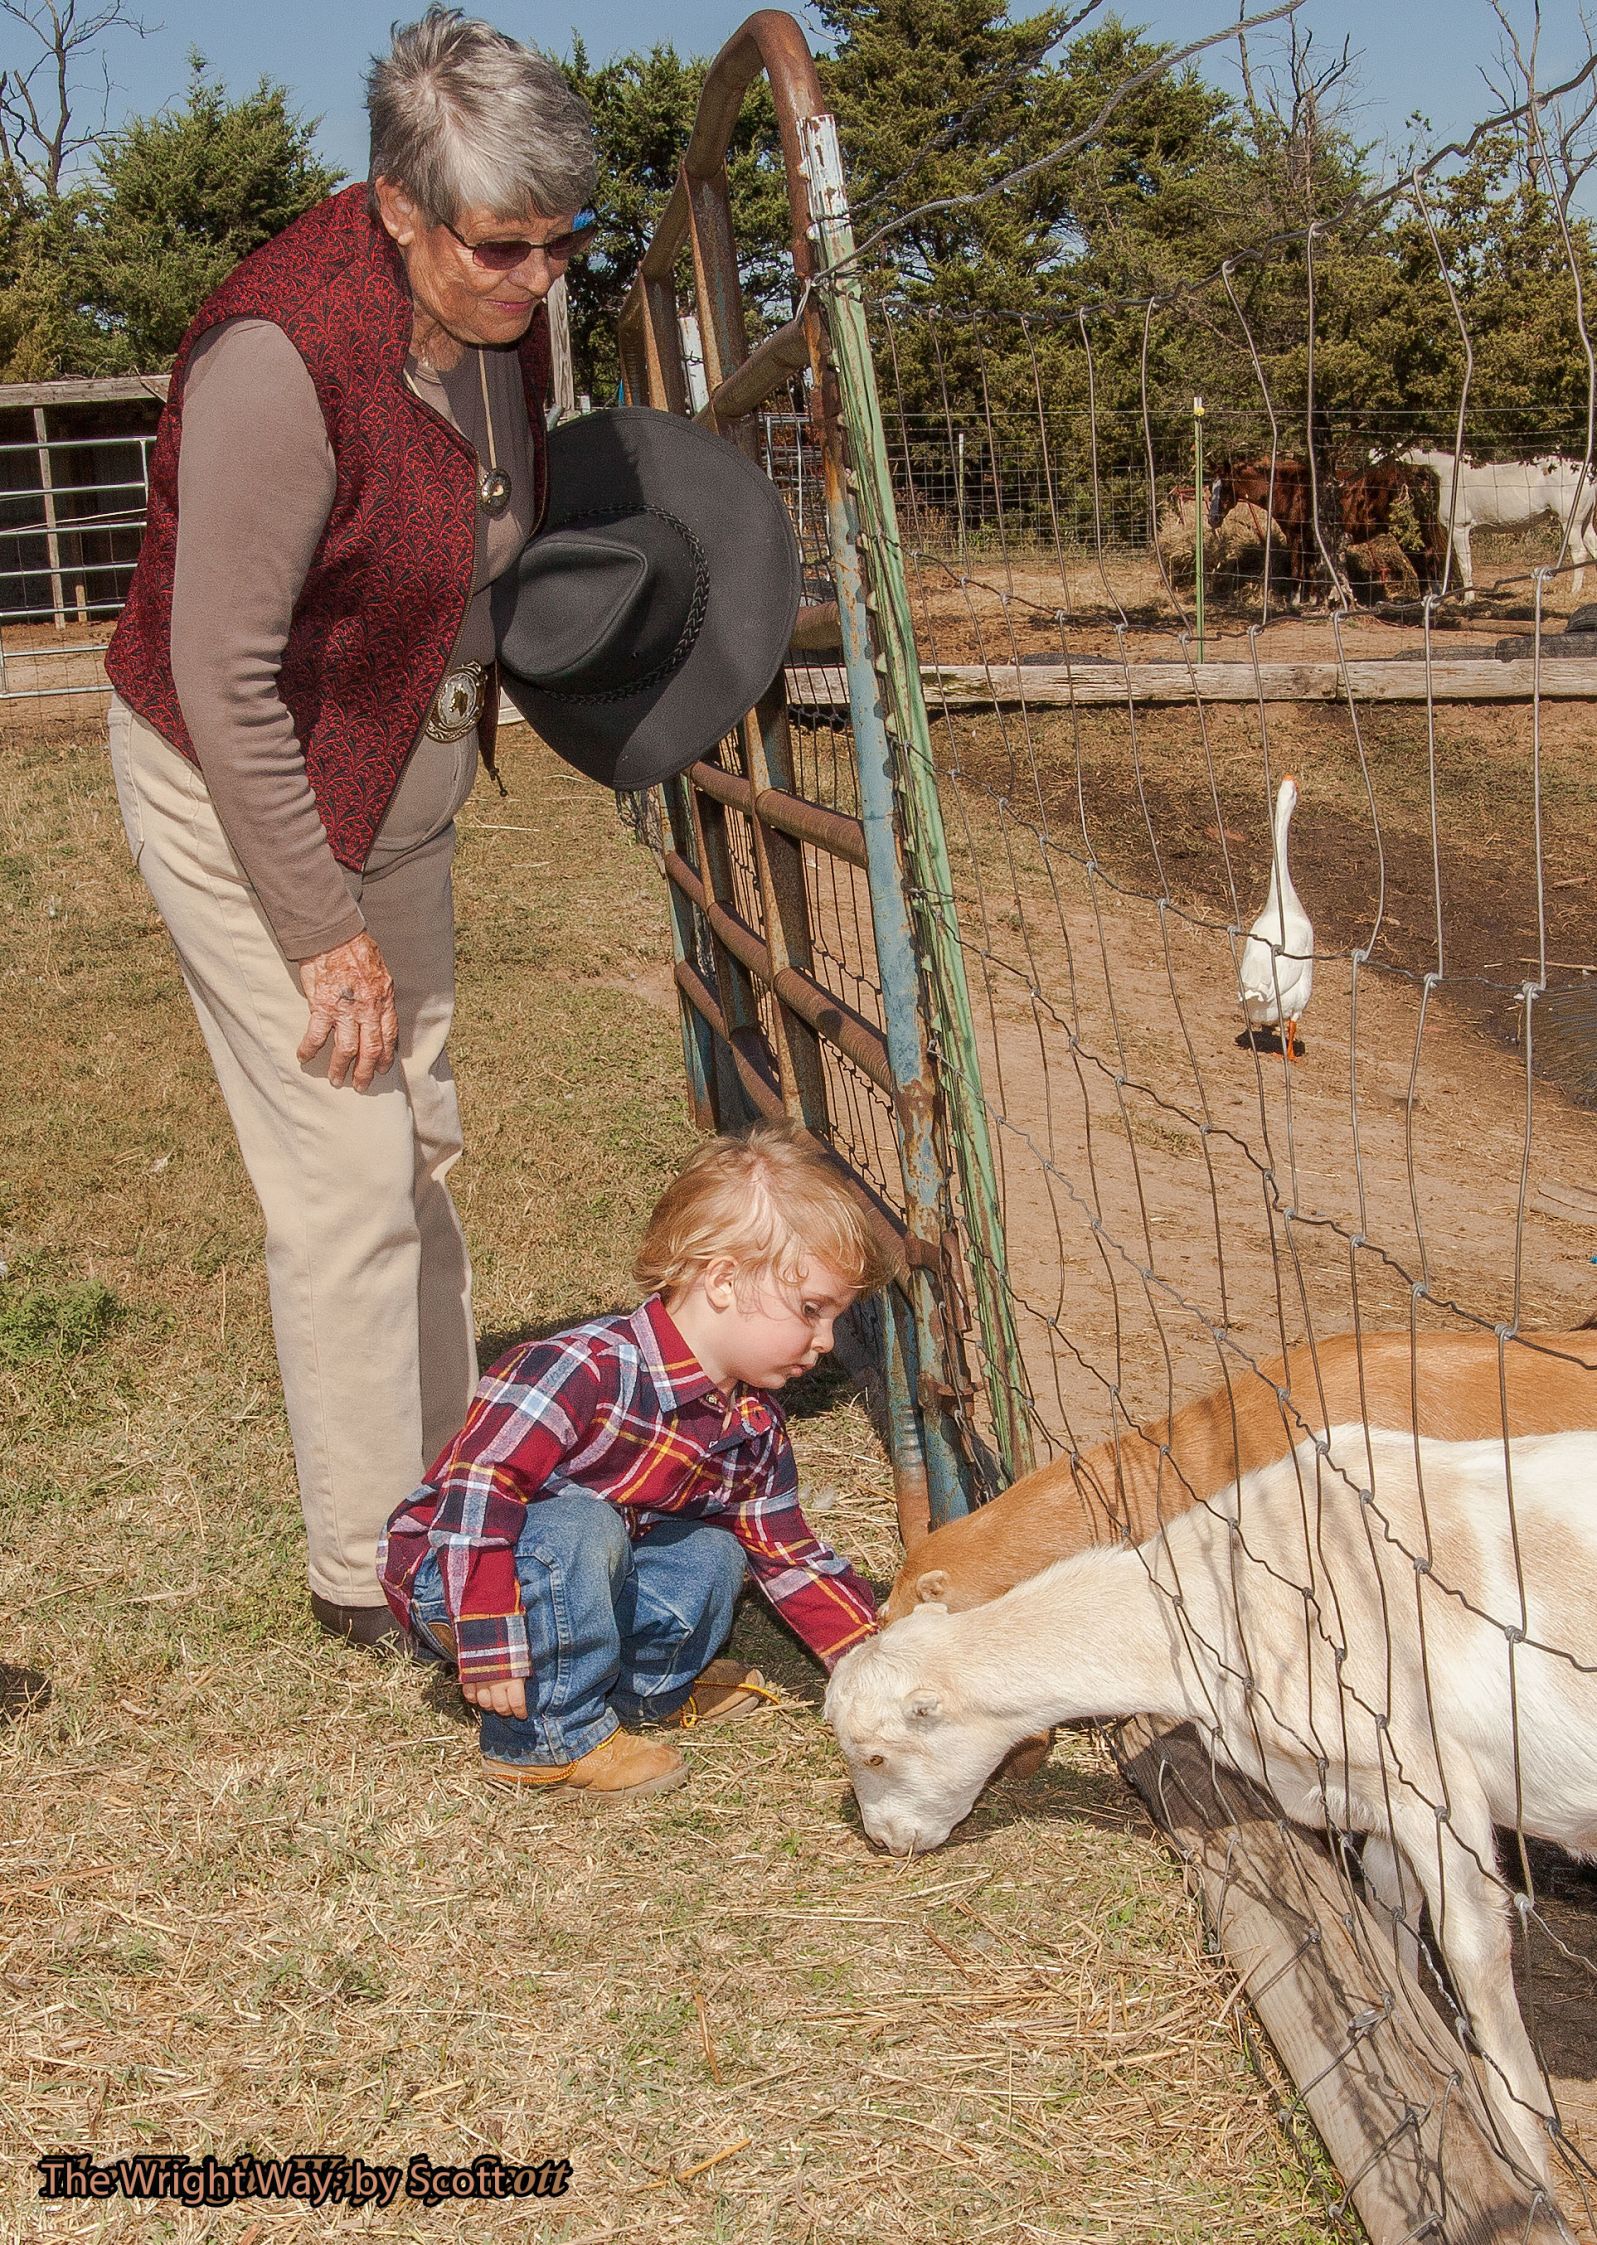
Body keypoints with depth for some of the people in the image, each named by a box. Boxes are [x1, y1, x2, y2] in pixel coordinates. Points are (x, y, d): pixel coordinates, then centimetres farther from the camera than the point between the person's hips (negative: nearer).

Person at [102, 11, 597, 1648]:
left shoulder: (497, 314, -5)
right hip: (238, 793, -8)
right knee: (347, 1179, -6)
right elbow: (223, 678, -25)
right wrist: (325, 930, -20)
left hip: (391, 785, 8)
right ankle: (366, 1568, 9)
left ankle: (439, 1491, 30)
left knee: (420, 1147, 14)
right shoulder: (282, 352, -29)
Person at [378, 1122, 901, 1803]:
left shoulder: (752, 1427, -2)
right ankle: (549, 1735, -16)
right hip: (454, 1577, -7)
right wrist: (493, 1652, -35)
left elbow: (790, 1557, 5)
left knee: (712, 1558, -10)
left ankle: (644, 1688, 16)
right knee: (581, 1527, -33)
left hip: (580, 1579, 8)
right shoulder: (587, 1371, -31)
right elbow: (477, 1490, -33)